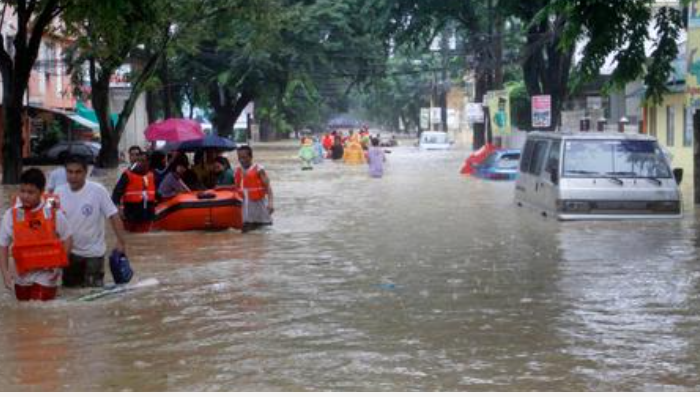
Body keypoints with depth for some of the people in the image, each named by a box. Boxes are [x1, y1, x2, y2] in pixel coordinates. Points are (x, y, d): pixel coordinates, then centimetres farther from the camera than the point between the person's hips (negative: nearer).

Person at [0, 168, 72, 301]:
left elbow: (66, 239, 0)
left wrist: (58, 264, -12)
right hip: (22, 277, 3)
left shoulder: (54, 214, -11)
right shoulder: (11, 215, -8)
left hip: (46, 276, -3)